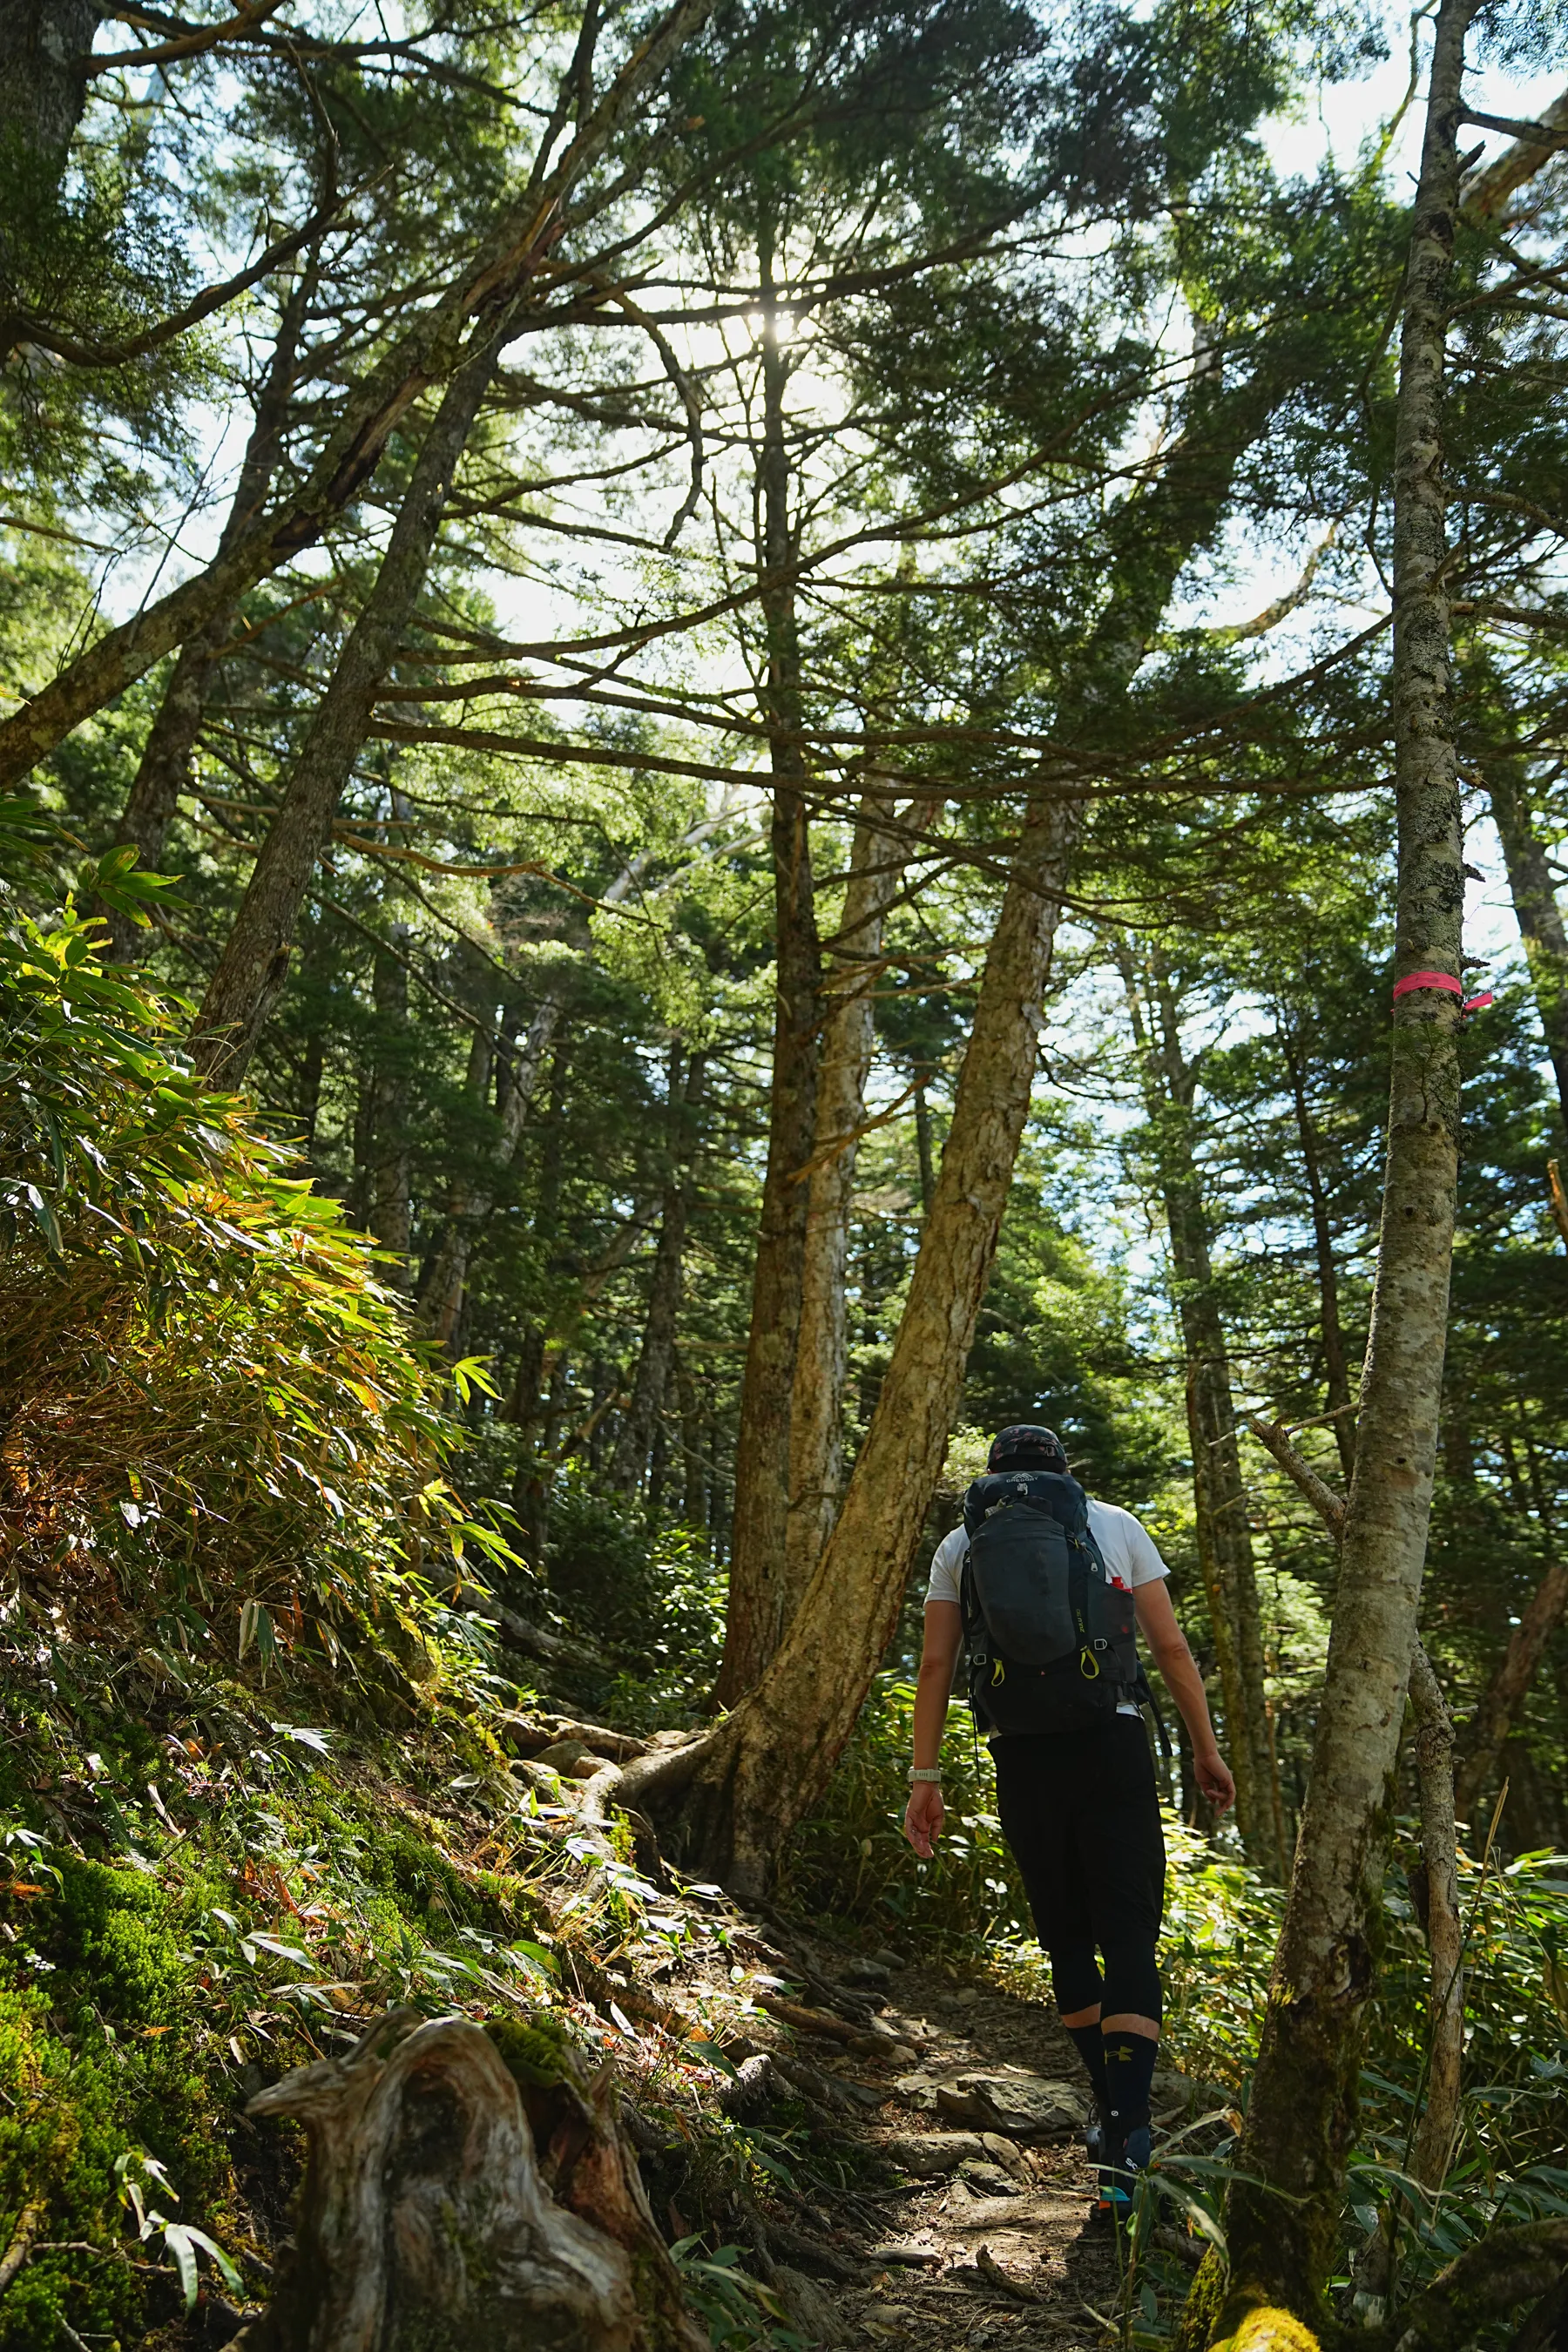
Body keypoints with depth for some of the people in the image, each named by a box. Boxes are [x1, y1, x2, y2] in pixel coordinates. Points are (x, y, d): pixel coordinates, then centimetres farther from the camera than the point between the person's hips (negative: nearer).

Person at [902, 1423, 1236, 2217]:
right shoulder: (1115, 1525, 9)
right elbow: (1171, 1647, 5)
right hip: (1111, 1742, -1)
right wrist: (1206, 1749, 12)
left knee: (1065, 1938, 16)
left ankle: (1111, 2112, 27)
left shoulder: (961, 1544, 10)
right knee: (1128, 1936, 0)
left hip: (1021, 1756, 1)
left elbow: (935, 1664, 3)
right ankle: (1126, 2136, -12)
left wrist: (925, 1776, 4)